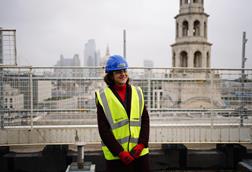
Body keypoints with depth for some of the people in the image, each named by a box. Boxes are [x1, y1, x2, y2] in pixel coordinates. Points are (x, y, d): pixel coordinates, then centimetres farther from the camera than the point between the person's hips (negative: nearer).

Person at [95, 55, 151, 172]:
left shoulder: (137, 92, 8)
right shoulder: (103, 97, -3)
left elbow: (145, 120, 5)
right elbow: (103, 129, -6)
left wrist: (142, 144, -7)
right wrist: (120, 152, -11)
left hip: (140, 152, 3)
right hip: (115, 155, -3)